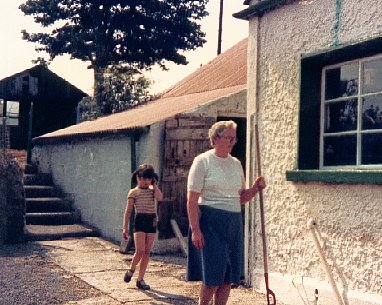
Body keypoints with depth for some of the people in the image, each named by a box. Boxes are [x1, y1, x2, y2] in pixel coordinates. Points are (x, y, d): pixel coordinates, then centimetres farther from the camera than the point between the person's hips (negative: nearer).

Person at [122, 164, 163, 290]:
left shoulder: (152, 190, 12)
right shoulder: (133, 192, 2)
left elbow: (160, 197, -11)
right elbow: (128, 210, 1)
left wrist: (154, 185, 0)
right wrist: (125, 227, -3)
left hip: (152, 221, 4)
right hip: (140, 221, -4)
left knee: (147, 252, 4)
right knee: (140, 251, -14)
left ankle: (140, 279, 12)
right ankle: (131, 270, 14)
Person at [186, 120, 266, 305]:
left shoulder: (236, 163, 14)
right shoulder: (203, 161, -5)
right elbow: (192, 199, -10)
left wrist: (255, 188, 1)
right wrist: (195, 229, -17)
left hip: (234, 223, 6)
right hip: (211, 221, -6)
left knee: (228, 277, 7)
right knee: (213, 277, -5)